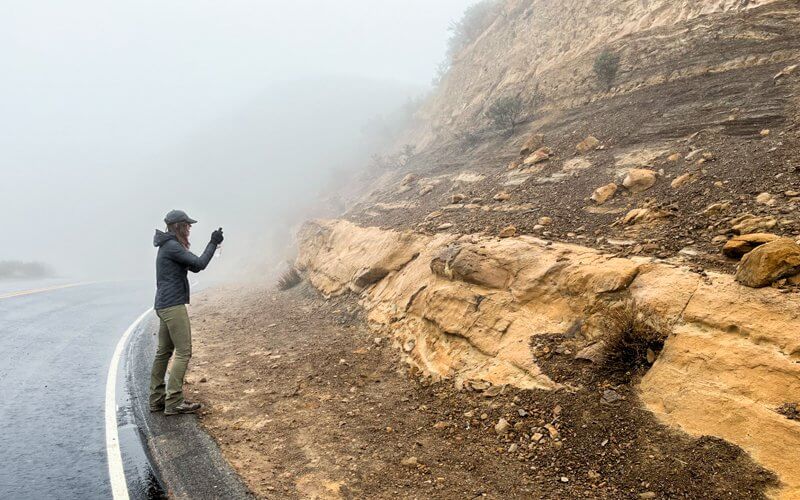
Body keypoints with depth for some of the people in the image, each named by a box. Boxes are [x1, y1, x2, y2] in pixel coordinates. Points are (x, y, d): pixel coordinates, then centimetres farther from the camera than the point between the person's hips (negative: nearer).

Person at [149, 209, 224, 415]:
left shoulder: (169, 246, 18)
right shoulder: (172, 246, -13)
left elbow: (194, 267, 18)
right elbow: (199, 264, -17)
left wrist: (213, 244, 9)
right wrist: (213, 243, -8)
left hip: (164, 306, 10)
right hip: (173, 306, -10)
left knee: (164, 352, 12)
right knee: (183, 352, -8)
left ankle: (157, 399, 18)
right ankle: (174, 402, -7)